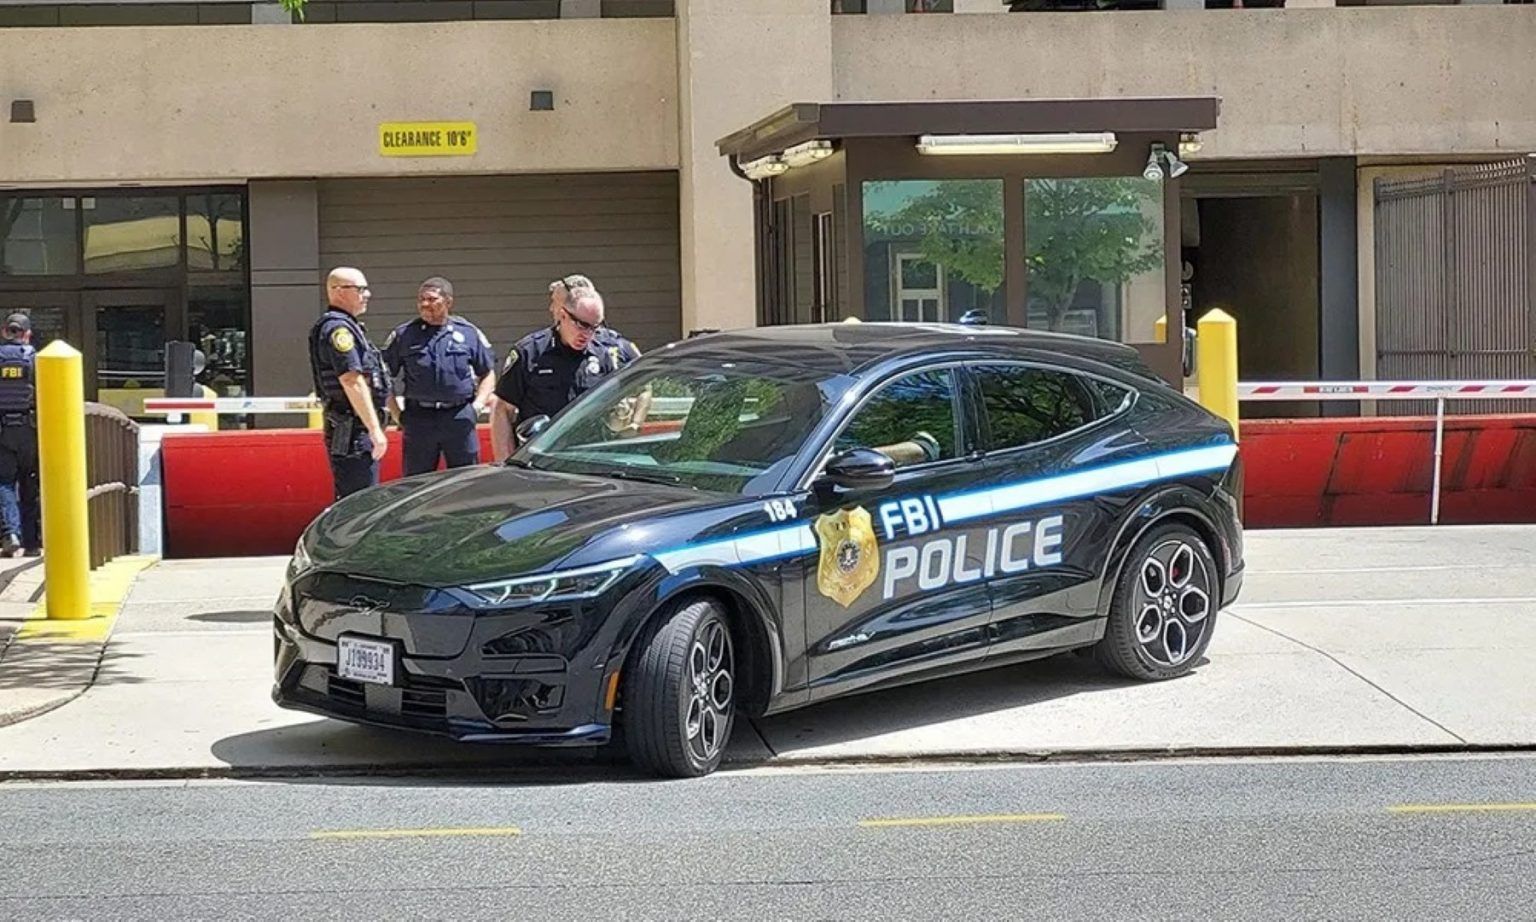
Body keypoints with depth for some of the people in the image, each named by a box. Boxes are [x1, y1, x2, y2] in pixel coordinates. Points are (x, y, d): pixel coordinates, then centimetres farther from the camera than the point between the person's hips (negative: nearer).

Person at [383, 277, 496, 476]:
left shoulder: (469, 333, 8)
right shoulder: (403, 335, 6)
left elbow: (488, 374, 15)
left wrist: (478, 405, 0)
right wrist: (397, 414, 0)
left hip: (460, 417, 0)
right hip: (418, 420, 0)